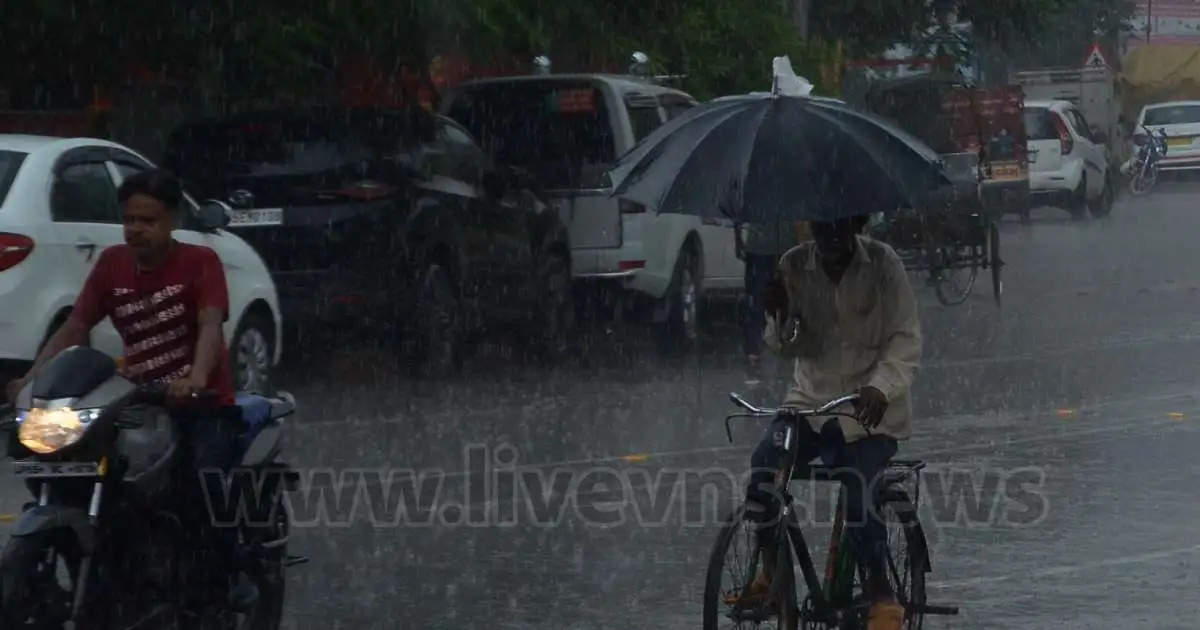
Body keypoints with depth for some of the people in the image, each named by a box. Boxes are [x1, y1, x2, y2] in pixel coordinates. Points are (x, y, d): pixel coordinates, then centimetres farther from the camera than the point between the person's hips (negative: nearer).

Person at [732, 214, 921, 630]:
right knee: (764, 464, -22)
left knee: (859, 499, -18)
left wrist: (881, 385, -27)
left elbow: (906, 339, -10)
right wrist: (779, 315, -24)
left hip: (870, 408, -3)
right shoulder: (794, 266, -3)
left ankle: (882, 595, -1)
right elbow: (785, 346, -2)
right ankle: (770, 569, -7)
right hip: (811, 397, 3)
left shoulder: (882, 264, -9)